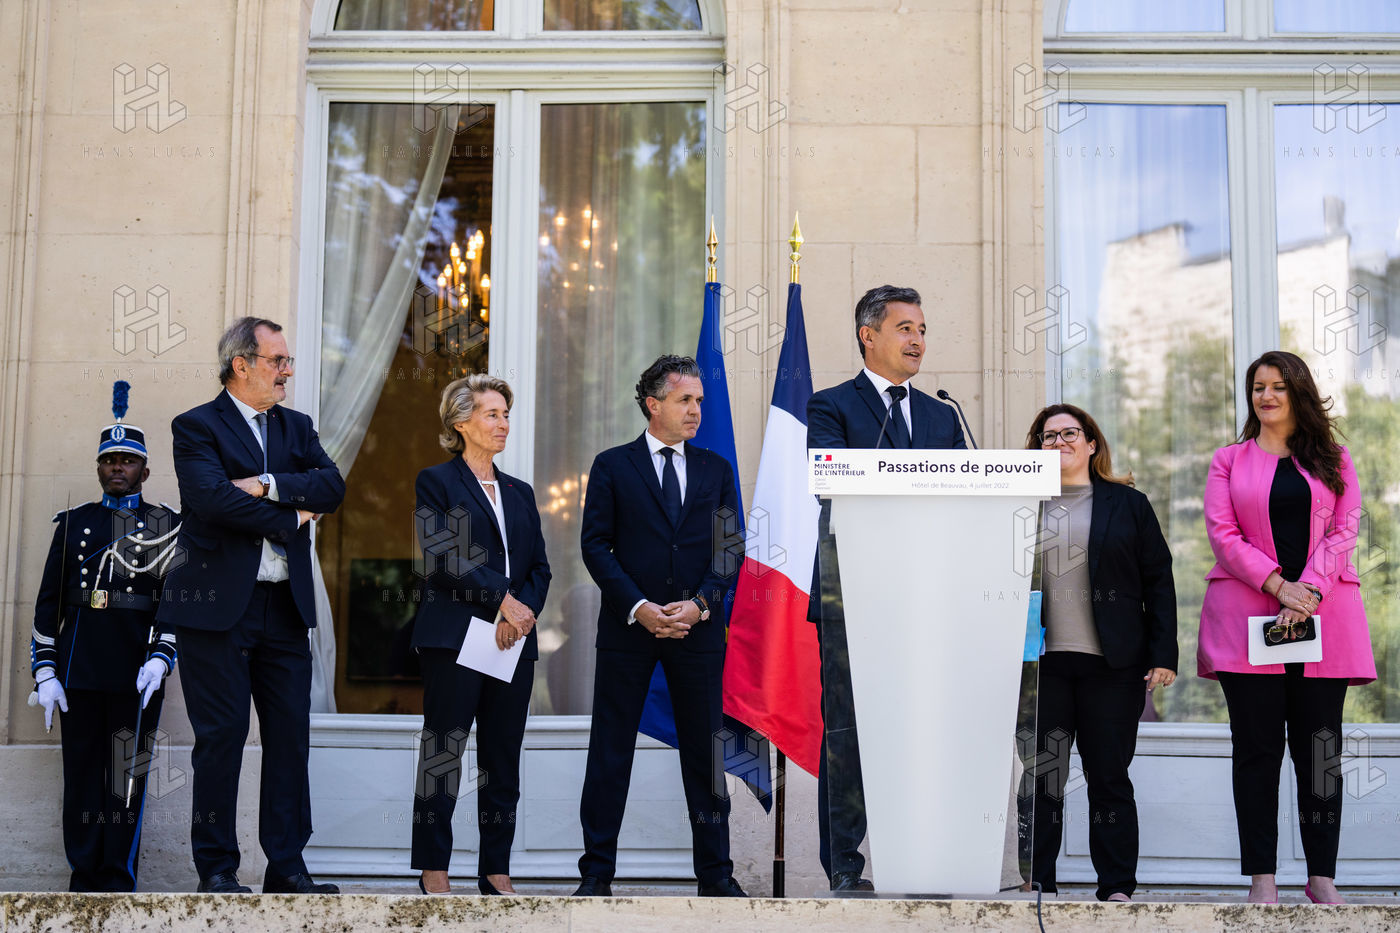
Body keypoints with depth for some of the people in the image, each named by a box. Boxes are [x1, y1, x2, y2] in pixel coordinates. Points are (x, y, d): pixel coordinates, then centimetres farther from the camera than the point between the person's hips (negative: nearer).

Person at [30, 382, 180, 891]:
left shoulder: (166, 524, 7)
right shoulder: (73, 522, 12)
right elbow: (48, 601, 10)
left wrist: (160, 659, -13)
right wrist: (46, 672, 2)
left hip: (136, 671, -2)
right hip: (78, 668, 2)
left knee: (127, 773, 0)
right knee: (82, 769, 5)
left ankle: (118, 883, 7)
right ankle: (84, 878, 14)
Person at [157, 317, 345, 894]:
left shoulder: (296, 428, 17)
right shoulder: (196, 427, 0)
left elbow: (332, 486, 1)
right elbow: (212, 498, -17)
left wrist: (267, 485, -12)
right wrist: (289, 518, -8)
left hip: (286, 607, 5)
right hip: (219, 606, -5)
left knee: (291, 734, 4)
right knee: (221, 736, -1)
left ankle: (287, 867, 11)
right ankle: (217, 869, 8)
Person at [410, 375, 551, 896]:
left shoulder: (520, 493, 20)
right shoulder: (435, 483, 2)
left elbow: (540, 567, 14)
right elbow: (442, 558, -10)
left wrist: (522, 610, -5)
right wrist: (502, 597, -13)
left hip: (515, 641, 5)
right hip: (453, 638, -5)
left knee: (504, 761, 5)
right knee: (443, 753, -3)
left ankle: (496, 870, 11)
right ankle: (433, 871, 3)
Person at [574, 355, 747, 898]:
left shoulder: (715, 469, 11)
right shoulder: (612, 466, 3)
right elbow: (595, 546, -2)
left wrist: (699, 604, -9)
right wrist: (638, 606, -12)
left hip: (698, 628, 2)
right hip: (626, 627, -2)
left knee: (705, 751, 5)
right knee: (610, 751, 2)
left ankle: (715, 874, 14)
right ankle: (597, 873, 10)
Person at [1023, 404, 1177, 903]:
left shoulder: (1129, 505, 8)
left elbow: (1159, 583, 6)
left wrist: (1163, 655, -2)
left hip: (1112, 665, -1)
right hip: (1041, 664, 1)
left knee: (1109, 777, 4)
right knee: (1040, 776, 1)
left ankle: (1117, 887, 11)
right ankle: (1037, 885, 9)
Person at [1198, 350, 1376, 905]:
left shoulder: (1332, 460, 14)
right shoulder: (1229, 460, 11)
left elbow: (1344, 529, 3)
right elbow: (1222, 533, 0)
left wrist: (1310, 591, -12)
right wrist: (1279, 585, -12)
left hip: (1322, 615, 1)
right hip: (1247, 614, -1)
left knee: (1320, 747, 1)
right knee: (1257, 747, -2)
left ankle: (1322, 875, 7)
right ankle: (1262, 875, 1)